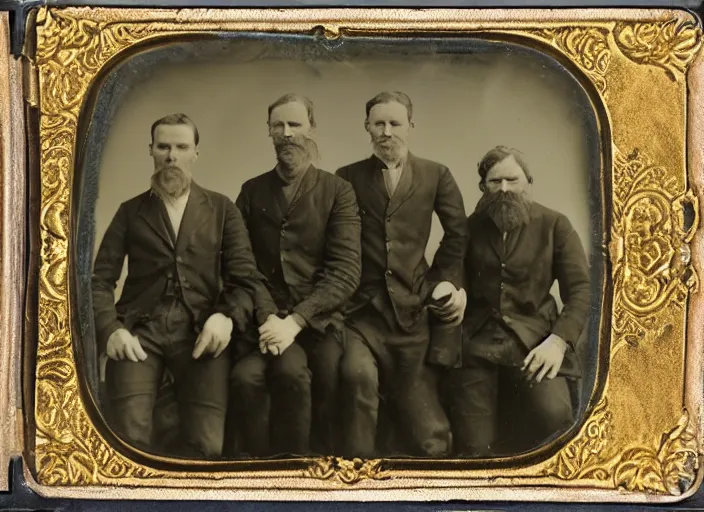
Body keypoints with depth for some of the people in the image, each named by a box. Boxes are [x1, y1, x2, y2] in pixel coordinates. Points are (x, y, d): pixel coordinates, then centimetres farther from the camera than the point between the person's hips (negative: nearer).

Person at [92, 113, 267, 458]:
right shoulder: (131, 211, 17)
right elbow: (100, 279, 9)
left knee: (206, 444, -19)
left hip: (200, 331, 0)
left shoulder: (222, 209, 16)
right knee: (130, 438, -22)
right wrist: (110, 329, -10)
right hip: (140, 329, 0)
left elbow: (246, 278, 8)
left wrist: (227, 316, -13)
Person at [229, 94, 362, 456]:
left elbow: (345, 272, -4)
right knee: (246, 375, -30)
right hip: (265, 320, 2)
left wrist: (295, 321, -16)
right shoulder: (252, 191, 14)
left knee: (290, 370, -34)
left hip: (318, 320, -2)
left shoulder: (337, 191, 5)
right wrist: (267, 317, -13)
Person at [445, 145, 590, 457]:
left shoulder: (554, 225, 7)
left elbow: (581, 289, -1)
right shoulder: (469, 227, 13)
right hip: (476, 341, 2)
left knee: (554, 413, -29)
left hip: (532, 340, -1)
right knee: (475, 448, -13)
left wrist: (559, 340, -16)